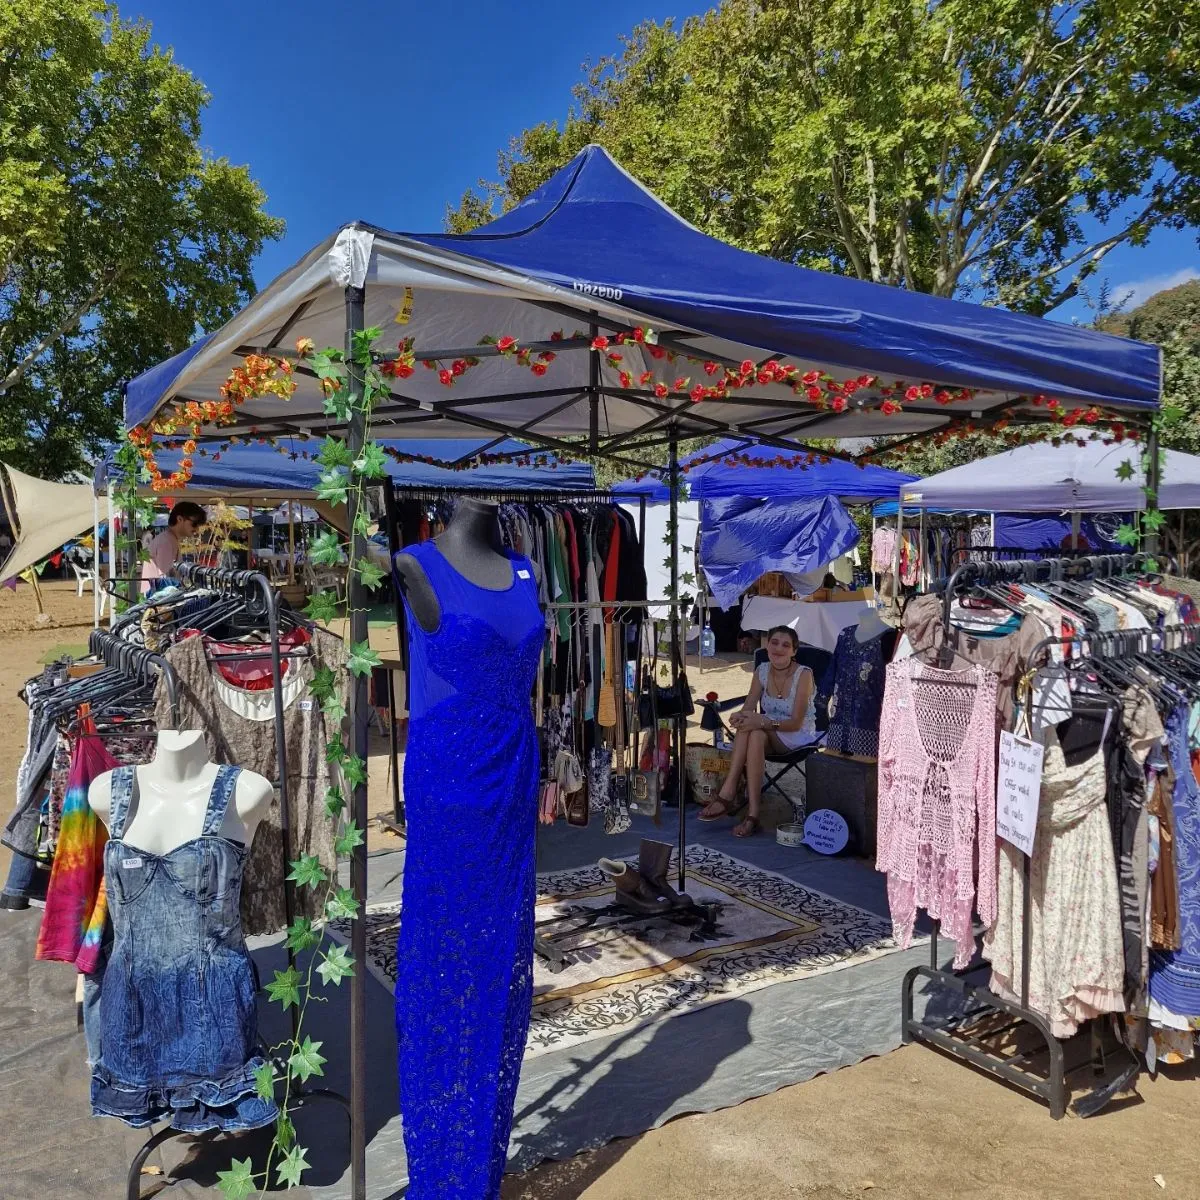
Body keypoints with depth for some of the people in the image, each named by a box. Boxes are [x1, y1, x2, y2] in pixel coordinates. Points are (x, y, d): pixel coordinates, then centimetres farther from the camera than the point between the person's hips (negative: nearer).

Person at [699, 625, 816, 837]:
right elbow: (748, 707, -2)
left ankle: (727, 794, -31)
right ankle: (753, 813, -36)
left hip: (798, 736, -4)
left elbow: (796, 723, -18)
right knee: (753, 735, -33)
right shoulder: (762, 671, 2)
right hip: (768, 735, 4)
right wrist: (742, 715, -28)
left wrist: (763, 722, -34)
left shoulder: (803, 675, -14)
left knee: (756, 731, -33)